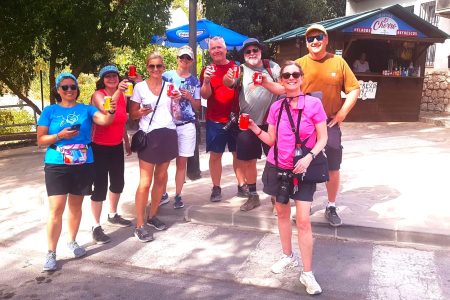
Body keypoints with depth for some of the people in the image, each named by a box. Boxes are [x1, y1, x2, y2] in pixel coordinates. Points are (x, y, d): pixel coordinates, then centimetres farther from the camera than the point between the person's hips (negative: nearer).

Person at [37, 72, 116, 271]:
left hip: (83, 165, 2)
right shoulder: (50, 111, 1)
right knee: (56, 209, -8)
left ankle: (72, 241, 33)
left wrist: (111, 111, -35)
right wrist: (60, 135, -16)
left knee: (76, 205, 15)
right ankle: (51, 253, 4)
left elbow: (105, 120, -14)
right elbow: (40, 139, 0)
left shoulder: (86, 109, 3)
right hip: (57, 165, -2)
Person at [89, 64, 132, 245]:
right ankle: (96, 227, 4)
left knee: (118, 183, 17)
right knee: (100, 186, -6)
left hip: (117, 147, 7)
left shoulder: (123, 96, 5)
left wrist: (127, 142, 20)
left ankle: (113, 216, 38)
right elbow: (106, 109, -37)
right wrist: (118, 91, -47)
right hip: (99, 147, -7)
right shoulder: (98, 94, -13)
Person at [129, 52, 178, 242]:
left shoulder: (169, 86, 10)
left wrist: (177, 101, -5)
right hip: (149, 135, -4)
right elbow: (133, 114, 1)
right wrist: (142, 112, -19)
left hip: (168, 134, 4)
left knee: (161, 177, 10)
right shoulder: (140, 87, 0)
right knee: (145, 182, -6)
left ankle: (153, 216, 25)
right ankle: (139, 226, 0)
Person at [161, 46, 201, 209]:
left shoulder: (195, 81, 8)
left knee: (182, 162, 4)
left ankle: (178, 195, 15)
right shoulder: (166, 76, 3)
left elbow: (197, 107, 10)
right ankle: (163, 194, 15)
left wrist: (190, 97, -7)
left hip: (187, 126, 1)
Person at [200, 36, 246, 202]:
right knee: (215, 155, 3)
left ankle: (241, 184, 21)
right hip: (215, 120, -1)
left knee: (239, 153, 9)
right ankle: (216, 188, 12)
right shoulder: (207, 70, 1)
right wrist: (206, 81, -25)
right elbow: (205, 95, -8)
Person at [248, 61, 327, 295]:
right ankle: (288, 256, 38)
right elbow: (271, 140, 6)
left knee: (303, 220, -6)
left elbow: (322, 138, -6)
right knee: (282, 213, 16)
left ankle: (307, 274, 6)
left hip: (303, 170, -4)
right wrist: (254, 128, -10)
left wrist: (309, 157, -21)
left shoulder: (313, 104, -9)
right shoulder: (276, 107, 1)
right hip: (278, 167, 4)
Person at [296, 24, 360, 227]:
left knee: (333, 168, 6)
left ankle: (331, 207, 22)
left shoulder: (338, 62, 2)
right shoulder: (299, 64, 0)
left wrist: (343, 112, -7)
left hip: (330, 124, 1)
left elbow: (354, 89, 3)